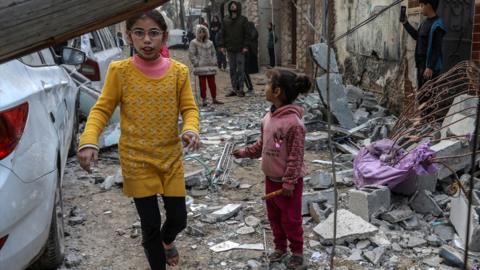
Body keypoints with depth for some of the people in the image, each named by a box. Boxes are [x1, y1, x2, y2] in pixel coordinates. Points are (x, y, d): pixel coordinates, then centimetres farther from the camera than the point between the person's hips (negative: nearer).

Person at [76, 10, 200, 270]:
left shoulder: (178, 71, -5)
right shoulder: (120, 71, -9)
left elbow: (189, 108, -2)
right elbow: (102, 109, -7)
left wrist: (190, 129, -24)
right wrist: (89, 140, -24)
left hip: (171, 157, 2)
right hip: (136, 160, -2)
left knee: (178, 219, 11)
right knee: (150, 224, 4)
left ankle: (167, 240, 48)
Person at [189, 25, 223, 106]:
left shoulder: (210, 43, 11)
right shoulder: (194, 43, -2)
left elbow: (214, 53, 16)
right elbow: (191, 55, -6)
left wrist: (214, 62, 5)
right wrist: (197, 63, -12)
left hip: (210, 67, 4)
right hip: (201, 67, -4)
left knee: (212, 83, 8)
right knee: (202, 84, -1)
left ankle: (214, 99, 17)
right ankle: (204, 100, 5)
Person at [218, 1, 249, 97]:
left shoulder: (243, 19, 1)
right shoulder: (225, 20, 10)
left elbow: (246, 34, -3)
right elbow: (222, 34, 10)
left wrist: (245, 46, -10)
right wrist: (222, 45, 1)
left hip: (240, 49, -4)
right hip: (230, 49, 4)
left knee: (240, 69, -3)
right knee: (232, 70, 6)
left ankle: (240, 89, 2)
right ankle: (234, 89, 12)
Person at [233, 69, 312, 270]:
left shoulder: (293, 122, -27)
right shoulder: (269, 116, -2)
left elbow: (295, 157, -23)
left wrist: (289, 183, -20)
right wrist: (246, 152, 14)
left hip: (288, 182, -8)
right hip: (271, 179, 8)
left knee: (290, 219, 10)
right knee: (273, 216, 21)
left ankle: (297, 253, 30)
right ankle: (280, 247, 41)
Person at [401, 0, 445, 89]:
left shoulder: (437, 25, -15)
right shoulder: (425, 23, 11)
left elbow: (436, 49, -19)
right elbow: (417, 36, 28)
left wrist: (430, 67, -23)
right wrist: (405, 23, 25)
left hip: (431, 66, -9)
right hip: (421, 64, 9)